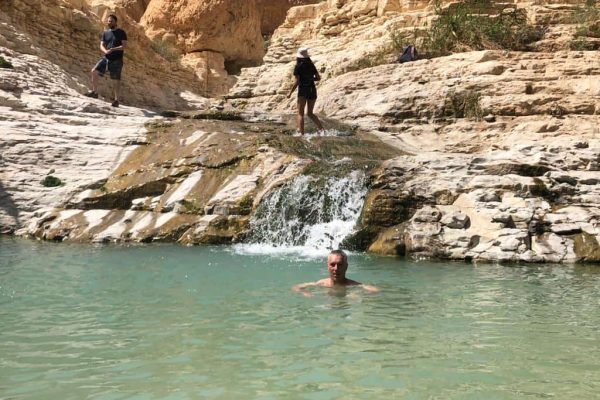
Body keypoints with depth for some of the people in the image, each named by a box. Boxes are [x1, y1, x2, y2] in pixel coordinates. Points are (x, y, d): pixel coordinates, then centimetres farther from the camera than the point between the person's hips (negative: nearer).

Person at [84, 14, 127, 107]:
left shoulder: (121, 32, -4)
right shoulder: (105, 33, 11)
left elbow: (124, 45, -11)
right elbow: (101, 45, 8)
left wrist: (113, 49, -23)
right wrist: (105, 51, -15)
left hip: (116, 60, -5)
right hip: (106, 58, 5)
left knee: (116, 81, -3)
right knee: (94, 71, -5)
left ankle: (116, 100, 6)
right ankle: (94, 92, 8)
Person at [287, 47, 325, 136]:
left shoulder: (298, 67, -5)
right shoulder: (312, 66, 8)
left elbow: (297, 82, -10)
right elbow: (318, 78, 10)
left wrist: (290, 93, -2)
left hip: (303, 90, -5)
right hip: (312, 90, 5)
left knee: (300, 113, -1)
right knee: (310, 113, 16)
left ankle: (301, 133, -12)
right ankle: (321, 128, 1)